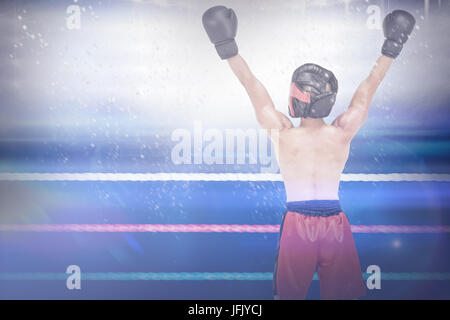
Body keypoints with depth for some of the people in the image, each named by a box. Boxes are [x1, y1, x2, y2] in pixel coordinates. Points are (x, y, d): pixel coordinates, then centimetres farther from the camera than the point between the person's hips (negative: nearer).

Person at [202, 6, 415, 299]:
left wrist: (228, 49, 2)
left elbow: (253, 86, -4)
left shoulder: (283, 134, -8)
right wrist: (392, 47, 17)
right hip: (335, 224, 2)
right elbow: (369, 87, 7)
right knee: (340, 294, 12)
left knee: (288, 293, 11)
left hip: (296, 223, -1)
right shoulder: (342, 134, -4)